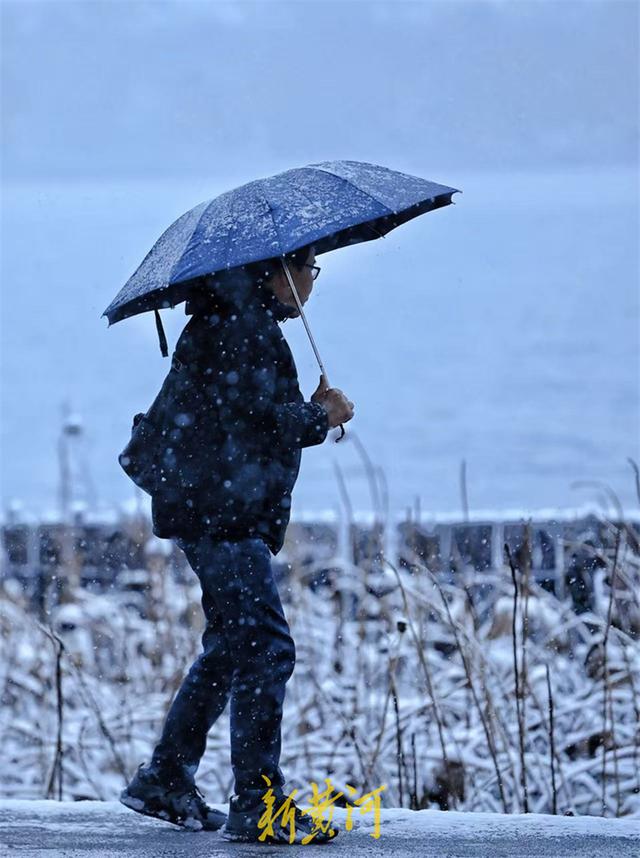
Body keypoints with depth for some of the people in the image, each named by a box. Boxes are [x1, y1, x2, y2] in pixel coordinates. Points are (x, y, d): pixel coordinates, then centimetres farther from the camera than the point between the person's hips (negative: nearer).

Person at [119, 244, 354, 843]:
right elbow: (257, 417, -21)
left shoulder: (242, 321, 20)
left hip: (214, 508, 11)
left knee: (232, 645, 18)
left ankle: (165, 781, 25)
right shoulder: (245, 327, -14)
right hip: (221, 509, -11)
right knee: (265, 648, -11)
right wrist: (322, 416, -6)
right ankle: (257, 804, -11)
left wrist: (311, 412, 8)